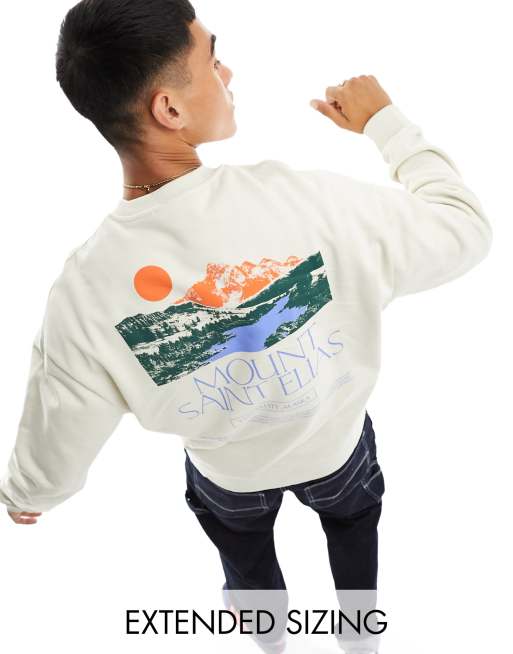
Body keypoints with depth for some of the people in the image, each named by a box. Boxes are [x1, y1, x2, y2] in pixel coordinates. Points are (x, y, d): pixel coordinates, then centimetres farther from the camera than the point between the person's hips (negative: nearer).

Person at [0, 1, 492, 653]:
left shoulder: (83, 290, -33)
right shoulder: (311, 201, -39)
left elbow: (56, 445, -17)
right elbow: (468, 230, -21)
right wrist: (385, 122, -8)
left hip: (228, 474, 1)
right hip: (335, 443, 0)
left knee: (245, 555, 36)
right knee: (353, 525, 36)